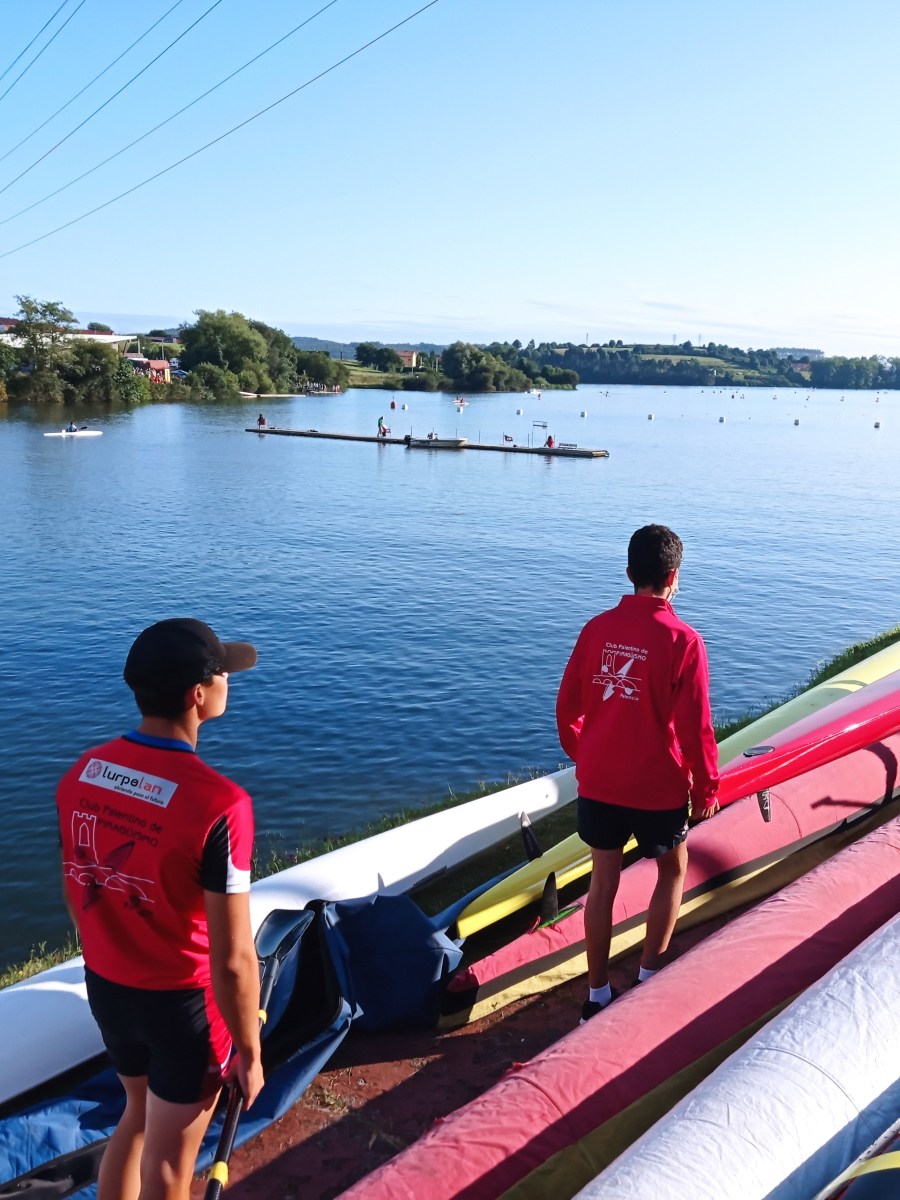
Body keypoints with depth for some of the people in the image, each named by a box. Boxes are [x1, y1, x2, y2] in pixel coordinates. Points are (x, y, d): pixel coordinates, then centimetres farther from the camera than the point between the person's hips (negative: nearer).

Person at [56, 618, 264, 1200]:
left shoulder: (81, 773, -9)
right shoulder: (218, 803, -30)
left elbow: (78, 892, 5)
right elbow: (233, 961, -24)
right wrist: (250, 1050, -8)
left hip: (105, 986, 6)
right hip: (182, 1000, -6)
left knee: (140, 1112, 31)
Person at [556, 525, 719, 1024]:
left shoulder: (597, 628, -3)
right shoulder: (682, 640, -16)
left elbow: (567, 707, 2)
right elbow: (695, 726, -14)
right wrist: (706, 789, 0)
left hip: (597, 782, 3)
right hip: (658, 786, -3)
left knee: (603, 880, 15)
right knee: (673, 870, 22)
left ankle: (597, 995, 24)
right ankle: (649, 978, 27)